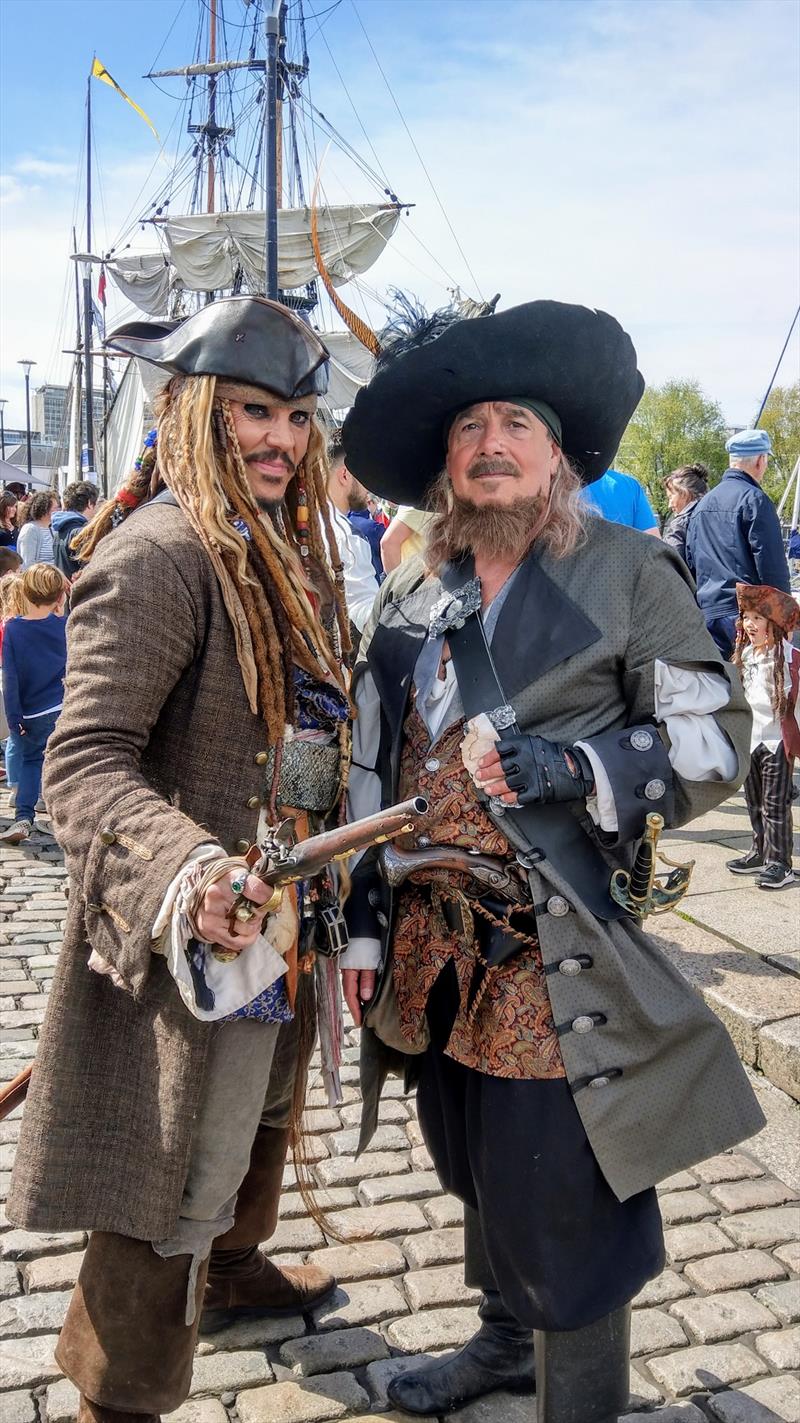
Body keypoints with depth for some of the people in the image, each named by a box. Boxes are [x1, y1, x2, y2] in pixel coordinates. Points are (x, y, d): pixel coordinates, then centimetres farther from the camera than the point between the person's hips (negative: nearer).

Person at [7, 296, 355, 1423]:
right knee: (176, 1191, 3)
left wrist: (323, 892, 22)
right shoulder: (157, 553, -21)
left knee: (261, 1114, 29)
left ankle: (235, 1273, 55)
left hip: (282, 922, 10)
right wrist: (184, 871, -44)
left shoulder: (281, 553, 9)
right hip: (196, 941, -10)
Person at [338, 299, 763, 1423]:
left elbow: (714, 743, -7)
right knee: (479, 1173, 22)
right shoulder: (412, 599, 10)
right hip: (436, 951, 5)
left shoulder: (628, 573, -4)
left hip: (560, 960, -5)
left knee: (564, 1205, 2)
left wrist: (562, 768, -21)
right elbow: (373, 771, 13)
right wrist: (363, 924, 10)